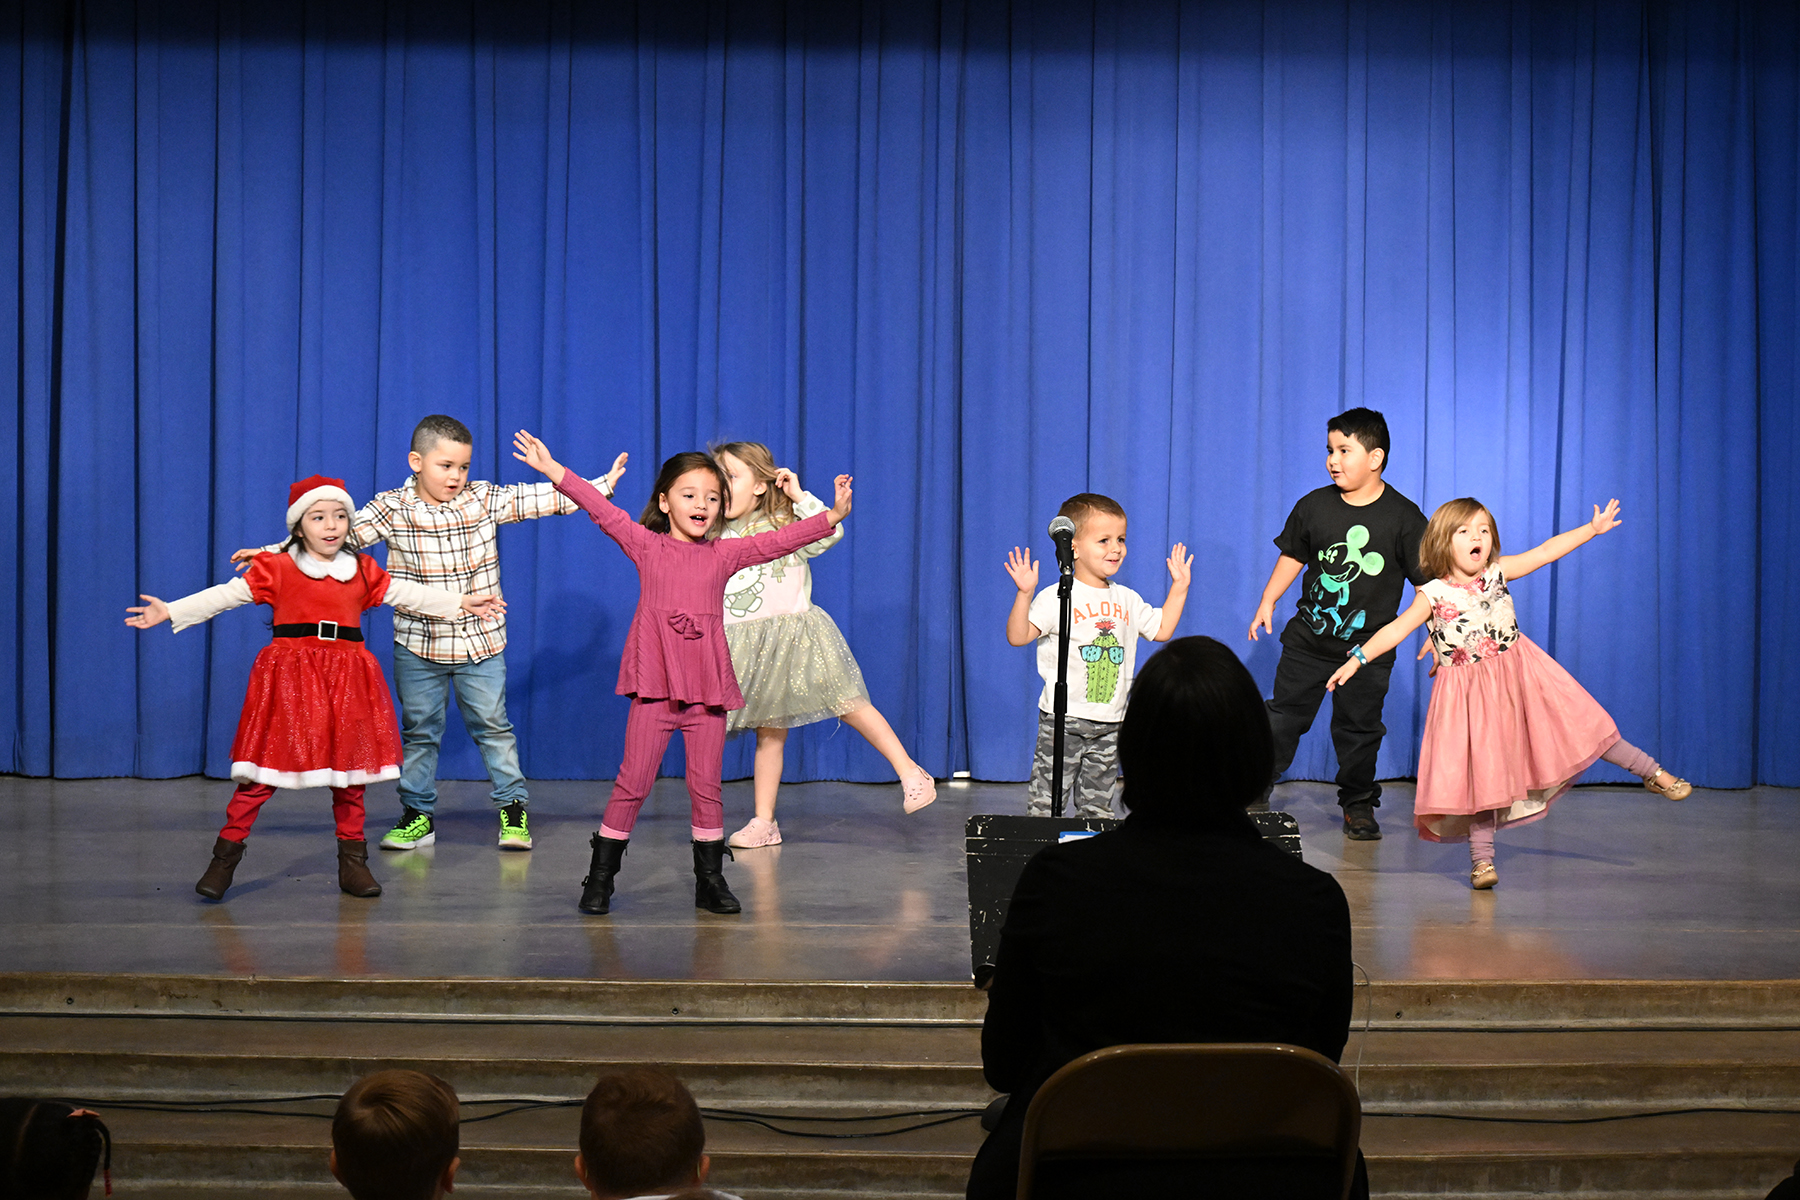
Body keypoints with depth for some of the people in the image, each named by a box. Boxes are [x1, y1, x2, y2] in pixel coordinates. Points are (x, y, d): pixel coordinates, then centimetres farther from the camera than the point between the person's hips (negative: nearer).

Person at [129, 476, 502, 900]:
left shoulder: (362, 570, 11)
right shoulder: (276, 567, 1)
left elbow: (405, 593, 20)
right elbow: (227, 594, -2)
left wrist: (460, 603, 22)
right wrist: (170, 611, -9)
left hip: (347, 679, 3)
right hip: (290, 675, -3)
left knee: (350, 765, 7)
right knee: (267, 762, -6)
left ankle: (353, 861, 17)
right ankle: (225, 857, 1)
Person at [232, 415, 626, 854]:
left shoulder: (486, 499, -4)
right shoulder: (392, 509, -8)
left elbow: (543, 499, -3)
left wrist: (602, 485, -6)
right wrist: (275, 553, -19)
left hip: (480, 641, 0)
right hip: (417, 645, 0)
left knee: (492, 726, 5)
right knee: (419, 731, 10)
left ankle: (513, 808, 17)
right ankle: (418, 815, 21)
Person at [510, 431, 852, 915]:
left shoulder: (724, 554, 10)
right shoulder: (646, 546, 4)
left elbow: (778, 540, 4)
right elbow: (604, 511, -4)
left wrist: (832, 515, -7)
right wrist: (554, 471, -13)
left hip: (708, 687, 2)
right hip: (655, 684, -2)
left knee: (706, 785, 6)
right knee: (633, 780, -1)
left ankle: (710, 880, 16)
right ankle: (600, 877, 8)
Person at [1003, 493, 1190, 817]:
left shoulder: (1127, 600, 11)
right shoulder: (1057, 598, -10)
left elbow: (1161, 630, 21)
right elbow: (1018, 636, -16)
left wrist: (1179, 587, 18)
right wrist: (1024, 594, -29)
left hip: (1110, 724, 5)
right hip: (1063, 720, -5)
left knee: (1098, 807, 10)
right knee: (1046, 800, -5)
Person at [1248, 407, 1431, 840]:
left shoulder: (1403, 517, -8)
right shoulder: (1313, 506, -2)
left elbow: (1426, 581, -5)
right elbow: (1293, 556, 13)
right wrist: (1268, 602, 8)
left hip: (1367, 646, -2)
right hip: (1308, 639, 2)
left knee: (1358, 727, 6)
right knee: (1284, 715, 5)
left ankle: (1358, 804, 23)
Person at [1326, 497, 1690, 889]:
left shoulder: (1497, 573, -2)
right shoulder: (1433, 595, -9)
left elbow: (1546, 551, 0)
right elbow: (1395, 630, -13)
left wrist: (1594, 528, -3)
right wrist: (1357, 659, -23)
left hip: (1520, 678, 2)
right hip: (1470, 692, -2)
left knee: (1572, 724, 4)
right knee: (1480, 770, -1)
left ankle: (1650, 771, 21)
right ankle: (1482, 858, 5)